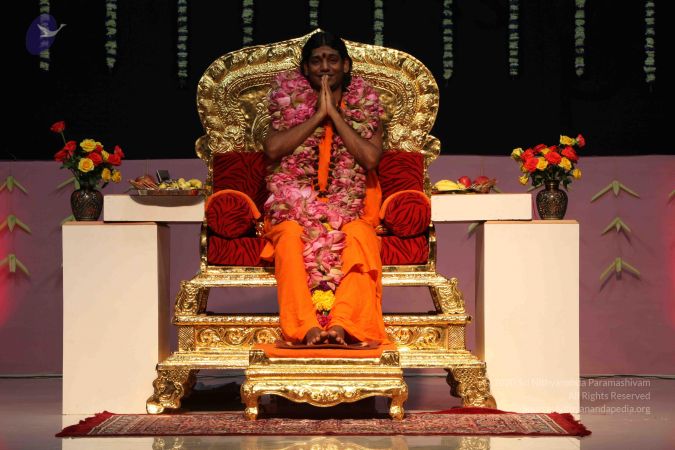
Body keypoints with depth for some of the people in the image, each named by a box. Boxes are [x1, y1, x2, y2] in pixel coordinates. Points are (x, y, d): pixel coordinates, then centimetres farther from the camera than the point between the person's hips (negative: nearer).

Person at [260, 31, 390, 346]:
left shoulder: (364, 105, 12)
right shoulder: (290, 102, 13)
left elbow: (371, 158, -6)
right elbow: (272, 149, -5)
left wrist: (335, 113, -6)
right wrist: (318, 115, -5)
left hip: (350, 204, 0)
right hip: (297, 202, 0)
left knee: (358, 237, -35)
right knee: (291, 236, -35)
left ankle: (342, 323, -47)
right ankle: (307, 326, -45)